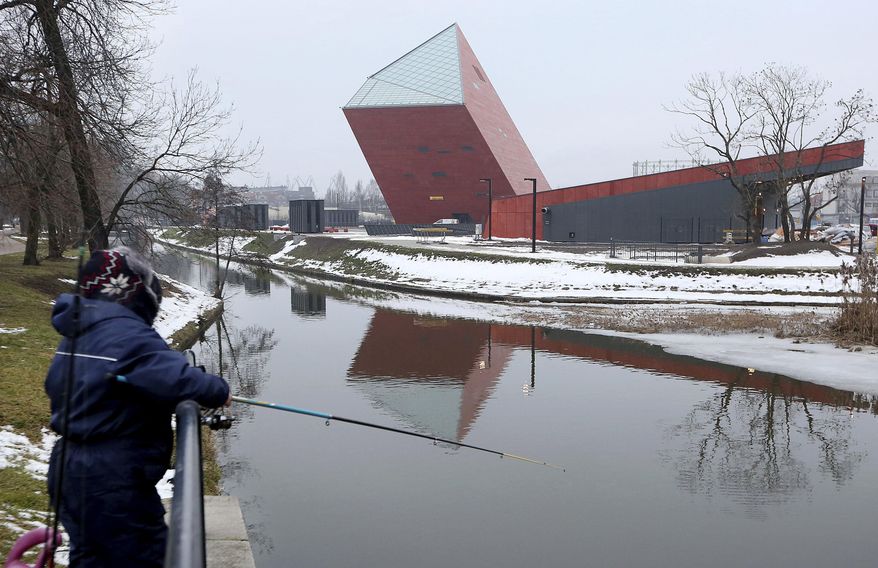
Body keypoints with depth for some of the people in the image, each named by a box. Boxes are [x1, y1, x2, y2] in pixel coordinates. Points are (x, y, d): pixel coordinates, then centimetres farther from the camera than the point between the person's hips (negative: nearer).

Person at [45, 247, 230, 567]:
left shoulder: (77, 333, 9)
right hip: (112, 484, -10)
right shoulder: (128, 335, -22)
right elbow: (177, 379, -35)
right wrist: (218, 390, -15)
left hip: (70, 475, 10)